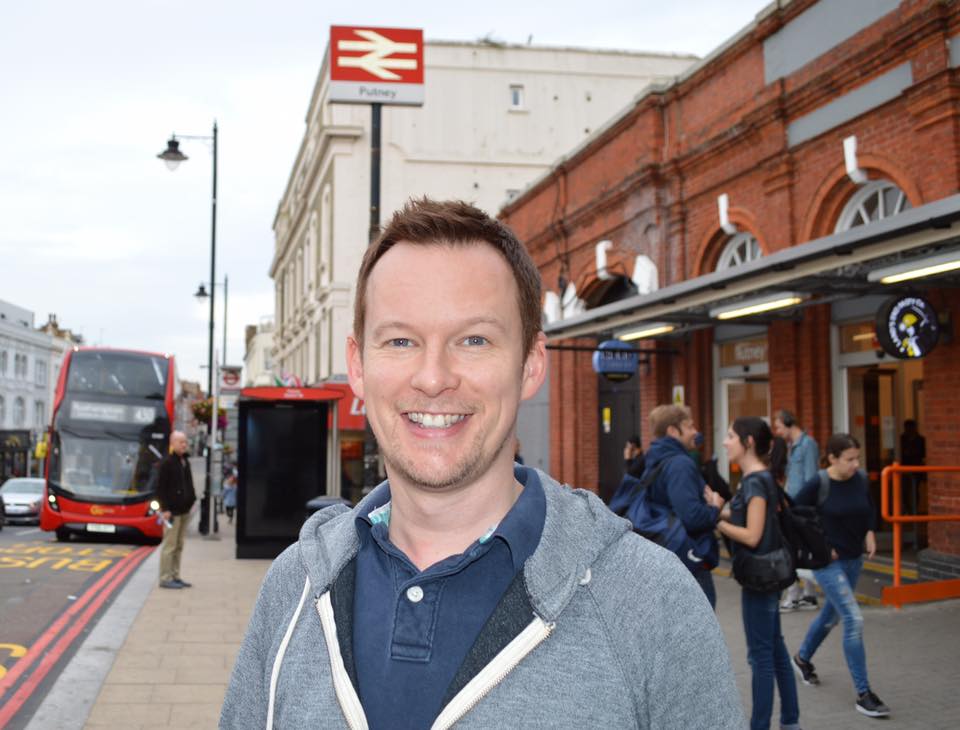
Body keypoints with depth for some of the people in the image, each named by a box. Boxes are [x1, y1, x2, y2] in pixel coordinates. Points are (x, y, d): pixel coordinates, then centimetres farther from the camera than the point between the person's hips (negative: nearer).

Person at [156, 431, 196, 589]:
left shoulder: (185, 462, 15)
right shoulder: (167, 462, -10)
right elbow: (160, 487, -13)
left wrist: (191, 500, 13)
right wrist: (165, 509, -17)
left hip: (184, 510, 8)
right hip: (172, 510, -8)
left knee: (179, 546, 12)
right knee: (169, 545, -6)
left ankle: (175, 576, 18)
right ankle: (165, 578, -1)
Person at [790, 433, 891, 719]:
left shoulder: (861, 479, -4)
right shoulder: (817, 485, -19)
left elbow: (869, 510, 15)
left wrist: (870, 532, 0)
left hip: (854, 559, 6)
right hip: (828, 561, -6)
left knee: (831, 615, 22)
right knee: (854, 620, -12)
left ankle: (802, 658, 48)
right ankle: (863, 694, -3)